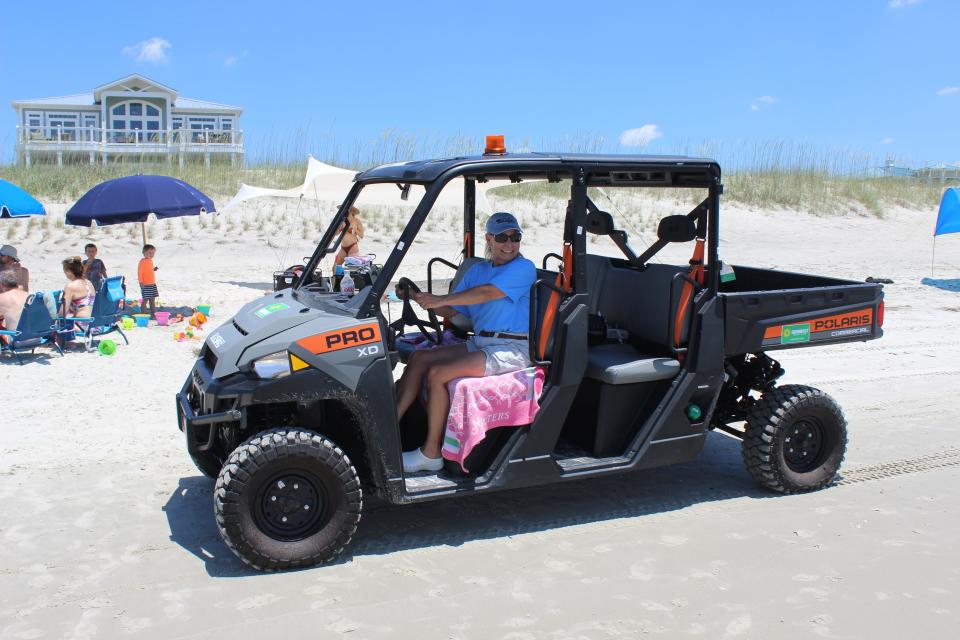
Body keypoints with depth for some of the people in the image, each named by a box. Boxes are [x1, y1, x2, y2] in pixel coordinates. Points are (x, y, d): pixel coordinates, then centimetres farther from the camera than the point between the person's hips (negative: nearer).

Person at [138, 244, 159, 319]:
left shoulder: (151, 260, 12)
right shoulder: (142, 261, -12)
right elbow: (139, 272, -15)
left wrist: (154, 269, 6)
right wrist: (141, 282, -19)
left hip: (152, 284, 8)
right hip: (145, 285, -8)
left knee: (152, 300, 11)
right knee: (145, 300, -6)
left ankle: (153, 314, 18)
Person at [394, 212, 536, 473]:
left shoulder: (523, 268, -6)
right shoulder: (477, 270, 18)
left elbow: (487, 293, -21)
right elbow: (452, 310, 14)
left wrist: (438, 300, -25)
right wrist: (418, 298, -4)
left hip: (511, 350, -8)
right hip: (479, 342, 8)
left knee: (437, 373, -21)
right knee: (419, 358, -6)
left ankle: (431, 453, -11)